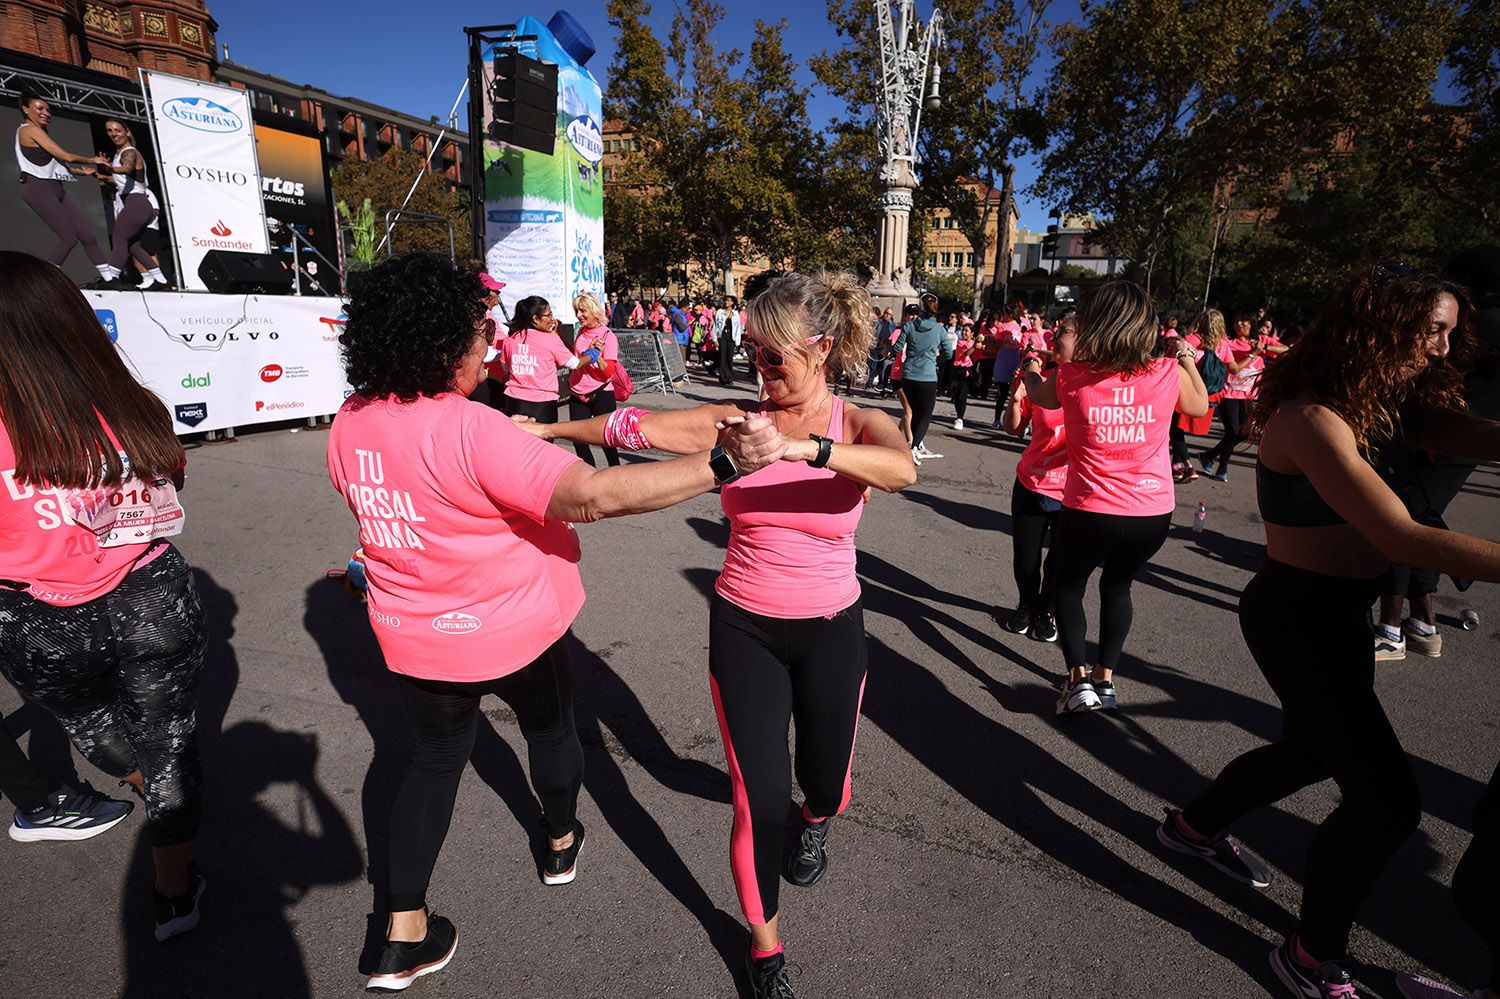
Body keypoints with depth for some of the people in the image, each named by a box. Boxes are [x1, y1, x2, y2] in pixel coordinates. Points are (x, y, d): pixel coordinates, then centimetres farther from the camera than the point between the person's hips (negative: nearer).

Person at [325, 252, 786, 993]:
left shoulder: (349, 425, -6)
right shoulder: (470, 431, -30)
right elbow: (592, 495, -41)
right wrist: (721, 461, -43)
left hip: (414, 640, 5)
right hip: (515, 630, -5)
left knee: (433, 759, 22)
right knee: (548, 728, 23)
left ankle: (403, 936, 25)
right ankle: (562, 843, 49)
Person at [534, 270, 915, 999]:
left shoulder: (860, 425, -10)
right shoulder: (736, 418, -6)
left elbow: (901, 470, -32)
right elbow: (641, 428, -10)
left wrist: (803, 446, -45)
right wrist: (547, 428, -15)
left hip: (830, 633, 0)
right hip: (743, 630, 0)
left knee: (825, 782, 18)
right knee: (759, 800, 3)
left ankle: (816, 820, 60)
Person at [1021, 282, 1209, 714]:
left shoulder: (1072, 376, -11)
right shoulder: (1169, 373, -7)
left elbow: (1039, 395, 14)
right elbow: (1199, 406, 15)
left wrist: (1031, 369, 35)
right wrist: (1187, 358, 27)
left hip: (1089, 511, -2)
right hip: (1153, 513, 3)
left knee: (1068, 584, 22)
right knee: (1117, 585, 27)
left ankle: (1078, 679, 12)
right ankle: (1105, 679, 29)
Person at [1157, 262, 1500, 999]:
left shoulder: (1381, 406, 5)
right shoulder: (1312, 420, -25)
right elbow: (1401, 537, -33)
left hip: (1342, 611, 10)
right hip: (1296, 615, -10)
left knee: (1314, 750, 26)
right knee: (1386, 797, -4)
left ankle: (1193, 827, 49)